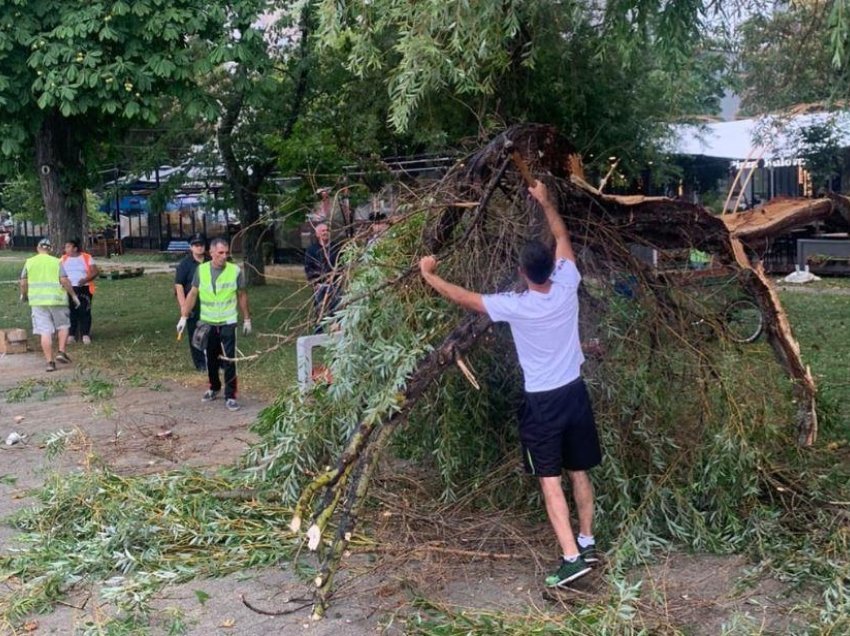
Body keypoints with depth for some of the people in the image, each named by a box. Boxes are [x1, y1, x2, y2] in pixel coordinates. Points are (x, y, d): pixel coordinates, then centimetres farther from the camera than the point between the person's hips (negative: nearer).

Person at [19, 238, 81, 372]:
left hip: (38, 301, 2)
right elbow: (64, 281, -9)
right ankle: (61, 351, 3)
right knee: (63, 326, 18)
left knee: (45, 332, 2)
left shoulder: (29, 262, 4)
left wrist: (24, 295, 23)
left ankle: (50, 362, 0)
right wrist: (74, 296, 1)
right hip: (57, 299, -2)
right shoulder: (56, 262, -2)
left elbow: (23, 282, 5)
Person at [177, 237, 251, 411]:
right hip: (207, 323, 3)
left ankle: (230, 396, 3)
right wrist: (183, 317, 2)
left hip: (228, 323, -2)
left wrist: (247, 319, 6)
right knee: (211, 359, 14)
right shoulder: (201, 270, -2)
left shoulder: (235, 271, -7)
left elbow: (242, 296, 3)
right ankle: (214, 388, 34)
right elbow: (192, 294, 5)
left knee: (229, 361, -4)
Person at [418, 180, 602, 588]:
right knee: (579, 472, 16)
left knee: (550, 480, -2)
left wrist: (428, 275, 6)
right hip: (574, 393, 5)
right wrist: (546, 202, 20)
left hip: (541, 402, -5)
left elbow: (463, 298, -8)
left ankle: (572, 557, -8)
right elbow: (563, 238, 9)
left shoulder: (515, 306, -19)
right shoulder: (567, 287, -8)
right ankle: (587, 543, 28)